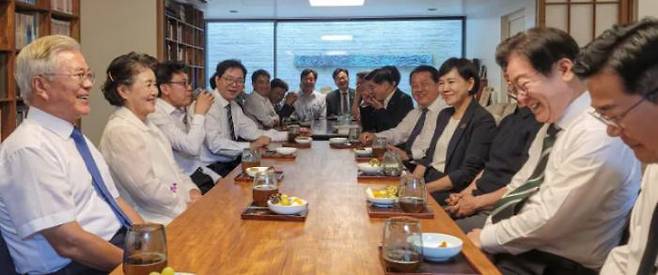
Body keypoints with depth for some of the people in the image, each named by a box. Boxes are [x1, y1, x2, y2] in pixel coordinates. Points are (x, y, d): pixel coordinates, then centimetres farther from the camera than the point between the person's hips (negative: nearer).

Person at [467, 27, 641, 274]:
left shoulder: (598, 135, -22)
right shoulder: (555, 122, 7)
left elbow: (548, 219, -21)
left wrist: (486, 238, -10)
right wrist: (488, 227, 4)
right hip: (521, 246, 8)